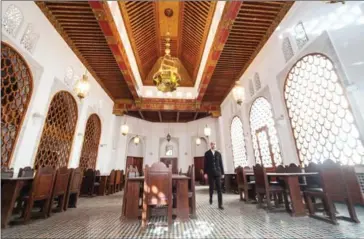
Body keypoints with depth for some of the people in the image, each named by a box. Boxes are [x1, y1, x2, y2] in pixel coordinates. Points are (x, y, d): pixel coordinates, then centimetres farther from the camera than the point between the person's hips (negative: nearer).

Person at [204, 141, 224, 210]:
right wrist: (205, 173, -5)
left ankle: (220, 204, 5)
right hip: (210, 173, -1)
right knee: (211, 187, 10)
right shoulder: (207, 153, 1)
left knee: (219, 189, -1)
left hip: (218, 173, 1)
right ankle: (211, 197, 38)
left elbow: (221, 163, 7)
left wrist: (222, 173, 5)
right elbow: (205, 164, -1)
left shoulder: (218, 153, 7)